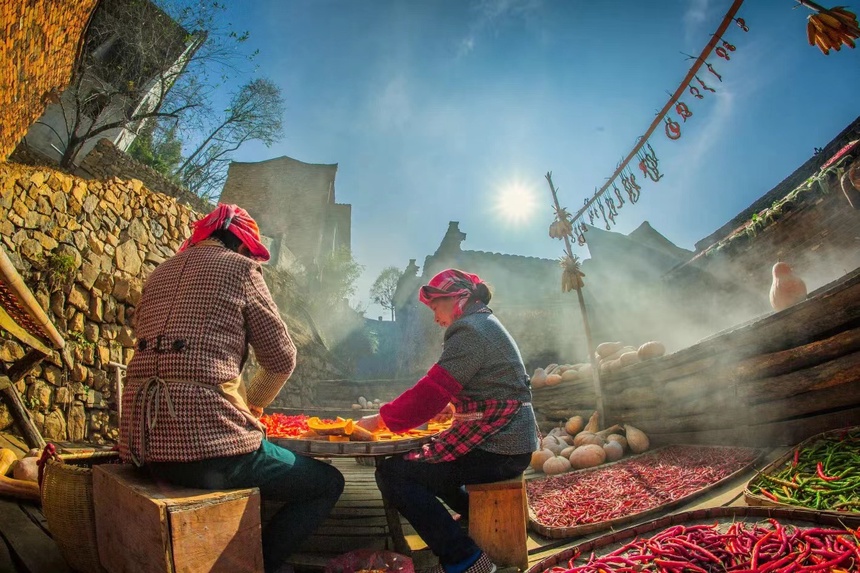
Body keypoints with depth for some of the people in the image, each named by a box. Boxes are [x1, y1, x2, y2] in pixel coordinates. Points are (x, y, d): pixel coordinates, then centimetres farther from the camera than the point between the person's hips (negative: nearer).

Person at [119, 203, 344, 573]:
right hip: (208, 442, -8)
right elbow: (282, 359, 0)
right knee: (328, 483, 8)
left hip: (141, 445, 8)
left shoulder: (159, 273, 19)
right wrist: (251, 402, 20)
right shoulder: (240, 268, 0)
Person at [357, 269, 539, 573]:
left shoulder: (470, 330, -16)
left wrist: (381, 419, -9)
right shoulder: (488, 324, 16)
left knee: (391, 474, -9)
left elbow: (433, 391, -21)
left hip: (496, 450, -10)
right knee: (423, 458, 27)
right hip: (512, 443, 10)